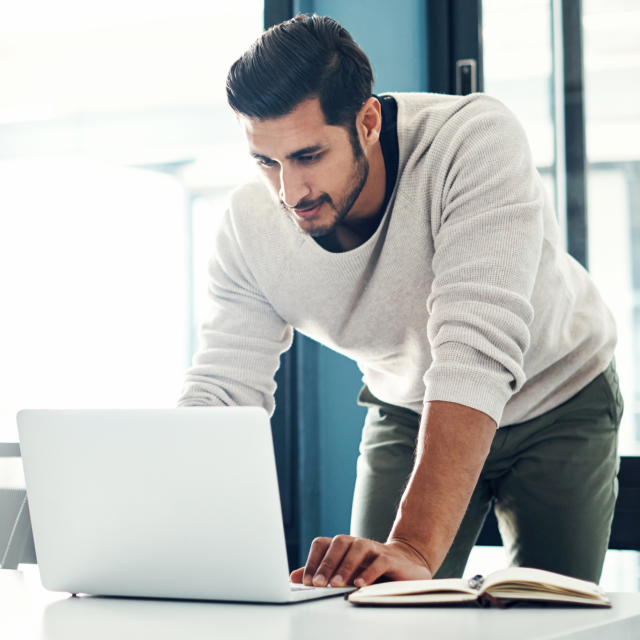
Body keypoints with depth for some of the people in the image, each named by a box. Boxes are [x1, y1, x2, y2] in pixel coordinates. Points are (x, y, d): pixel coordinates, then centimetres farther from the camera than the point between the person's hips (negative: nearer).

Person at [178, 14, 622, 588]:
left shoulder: (476, 140, -37)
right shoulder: (250, 226, -22)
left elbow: (477, 354, -46)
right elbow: (222, 389, -20)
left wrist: (417, 548, -56)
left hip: (557, 396, -3)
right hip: (407, 410, 3)